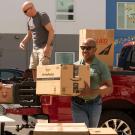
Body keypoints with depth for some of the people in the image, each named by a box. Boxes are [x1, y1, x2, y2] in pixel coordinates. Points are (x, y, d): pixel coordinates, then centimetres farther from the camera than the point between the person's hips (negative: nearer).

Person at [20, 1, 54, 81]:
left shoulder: (43, 16, -9)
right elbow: (29, 35, 23)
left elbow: (51, 31, -15)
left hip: (44, 48, -8)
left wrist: (47, 46, -22)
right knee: (33, 69, 3)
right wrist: (23, 42, 3)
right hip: (35, 48, 8)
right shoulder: (30, 20, 14)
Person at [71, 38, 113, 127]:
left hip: (94, 104, -1)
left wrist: (91, 91, -24)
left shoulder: (101, 66, -1)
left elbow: (110, 88, -9)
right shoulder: (75, 65, 9)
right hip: (78, 104, 1)